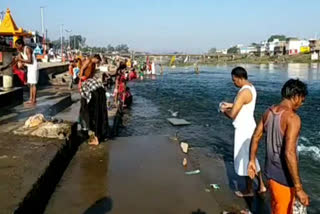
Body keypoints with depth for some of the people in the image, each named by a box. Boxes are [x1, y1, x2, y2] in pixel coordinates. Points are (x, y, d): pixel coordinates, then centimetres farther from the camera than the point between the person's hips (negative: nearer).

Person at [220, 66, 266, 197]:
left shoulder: (244, 92, -25)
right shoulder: (250, 87, 7)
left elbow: (232, 115, -25)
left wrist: (224, 111, -5)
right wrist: (231, 105, 12)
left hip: (244, 129, -10)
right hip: (248, 127, 10)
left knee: (245, 159, 5)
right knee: (251, 157, 20)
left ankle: (249, 191, 21)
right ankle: (261, 186, 31)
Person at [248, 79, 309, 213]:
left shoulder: (268, 112, 0)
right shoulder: (292, 118, -24)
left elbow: (255, 138, 7)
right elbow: (289, 153, -31)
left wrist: (252, 161, 18)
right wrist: (299, 189, -27)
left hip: (270, 169, 7)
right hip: (283, 175, -7)